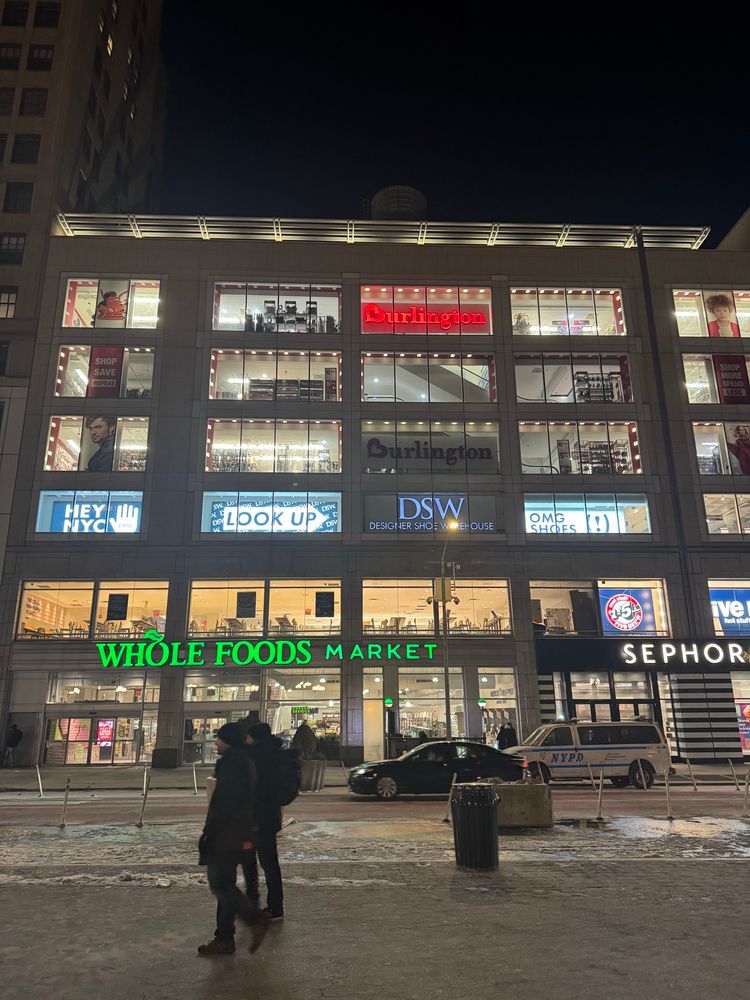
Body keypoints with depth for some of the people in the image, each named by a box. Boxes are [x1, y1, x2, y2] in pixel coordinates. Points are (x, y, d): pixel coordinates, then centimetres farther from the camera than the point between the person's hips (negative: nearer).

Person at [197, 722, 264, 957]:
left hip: (225, 835, -10)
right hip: (240, 835, 10)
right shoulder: (245, 762, 15)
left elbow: (223, 802, -22)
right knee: (225, 885, 13)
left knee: (221, 884, -4)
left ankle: (255, 921, -1)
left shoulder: (231, 761, -16)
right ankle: (224, 938, 18)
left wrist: (207, 834, -18)